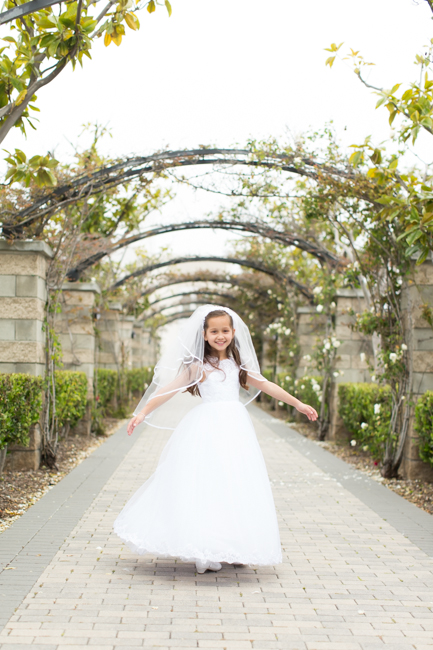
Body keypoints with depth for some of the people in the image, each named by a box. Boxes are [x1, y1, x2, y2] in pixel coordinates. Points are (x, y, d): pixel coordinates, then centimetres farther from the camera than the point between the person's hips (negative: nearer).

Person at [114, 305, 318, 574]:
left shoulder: (238, 364, 14)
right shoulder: (198, 366, 1)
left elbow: (266, 385, 20)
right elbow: (169, 389, -3)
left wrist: (298, 404, 22)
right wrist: (143, 413, -10)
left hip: (236, 428, 5)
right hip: (207, 429, -5)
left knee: (236, 486, 2)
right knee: (206, 484, -8)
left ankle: (233, 549, 9)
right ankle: (202, 553, -5)